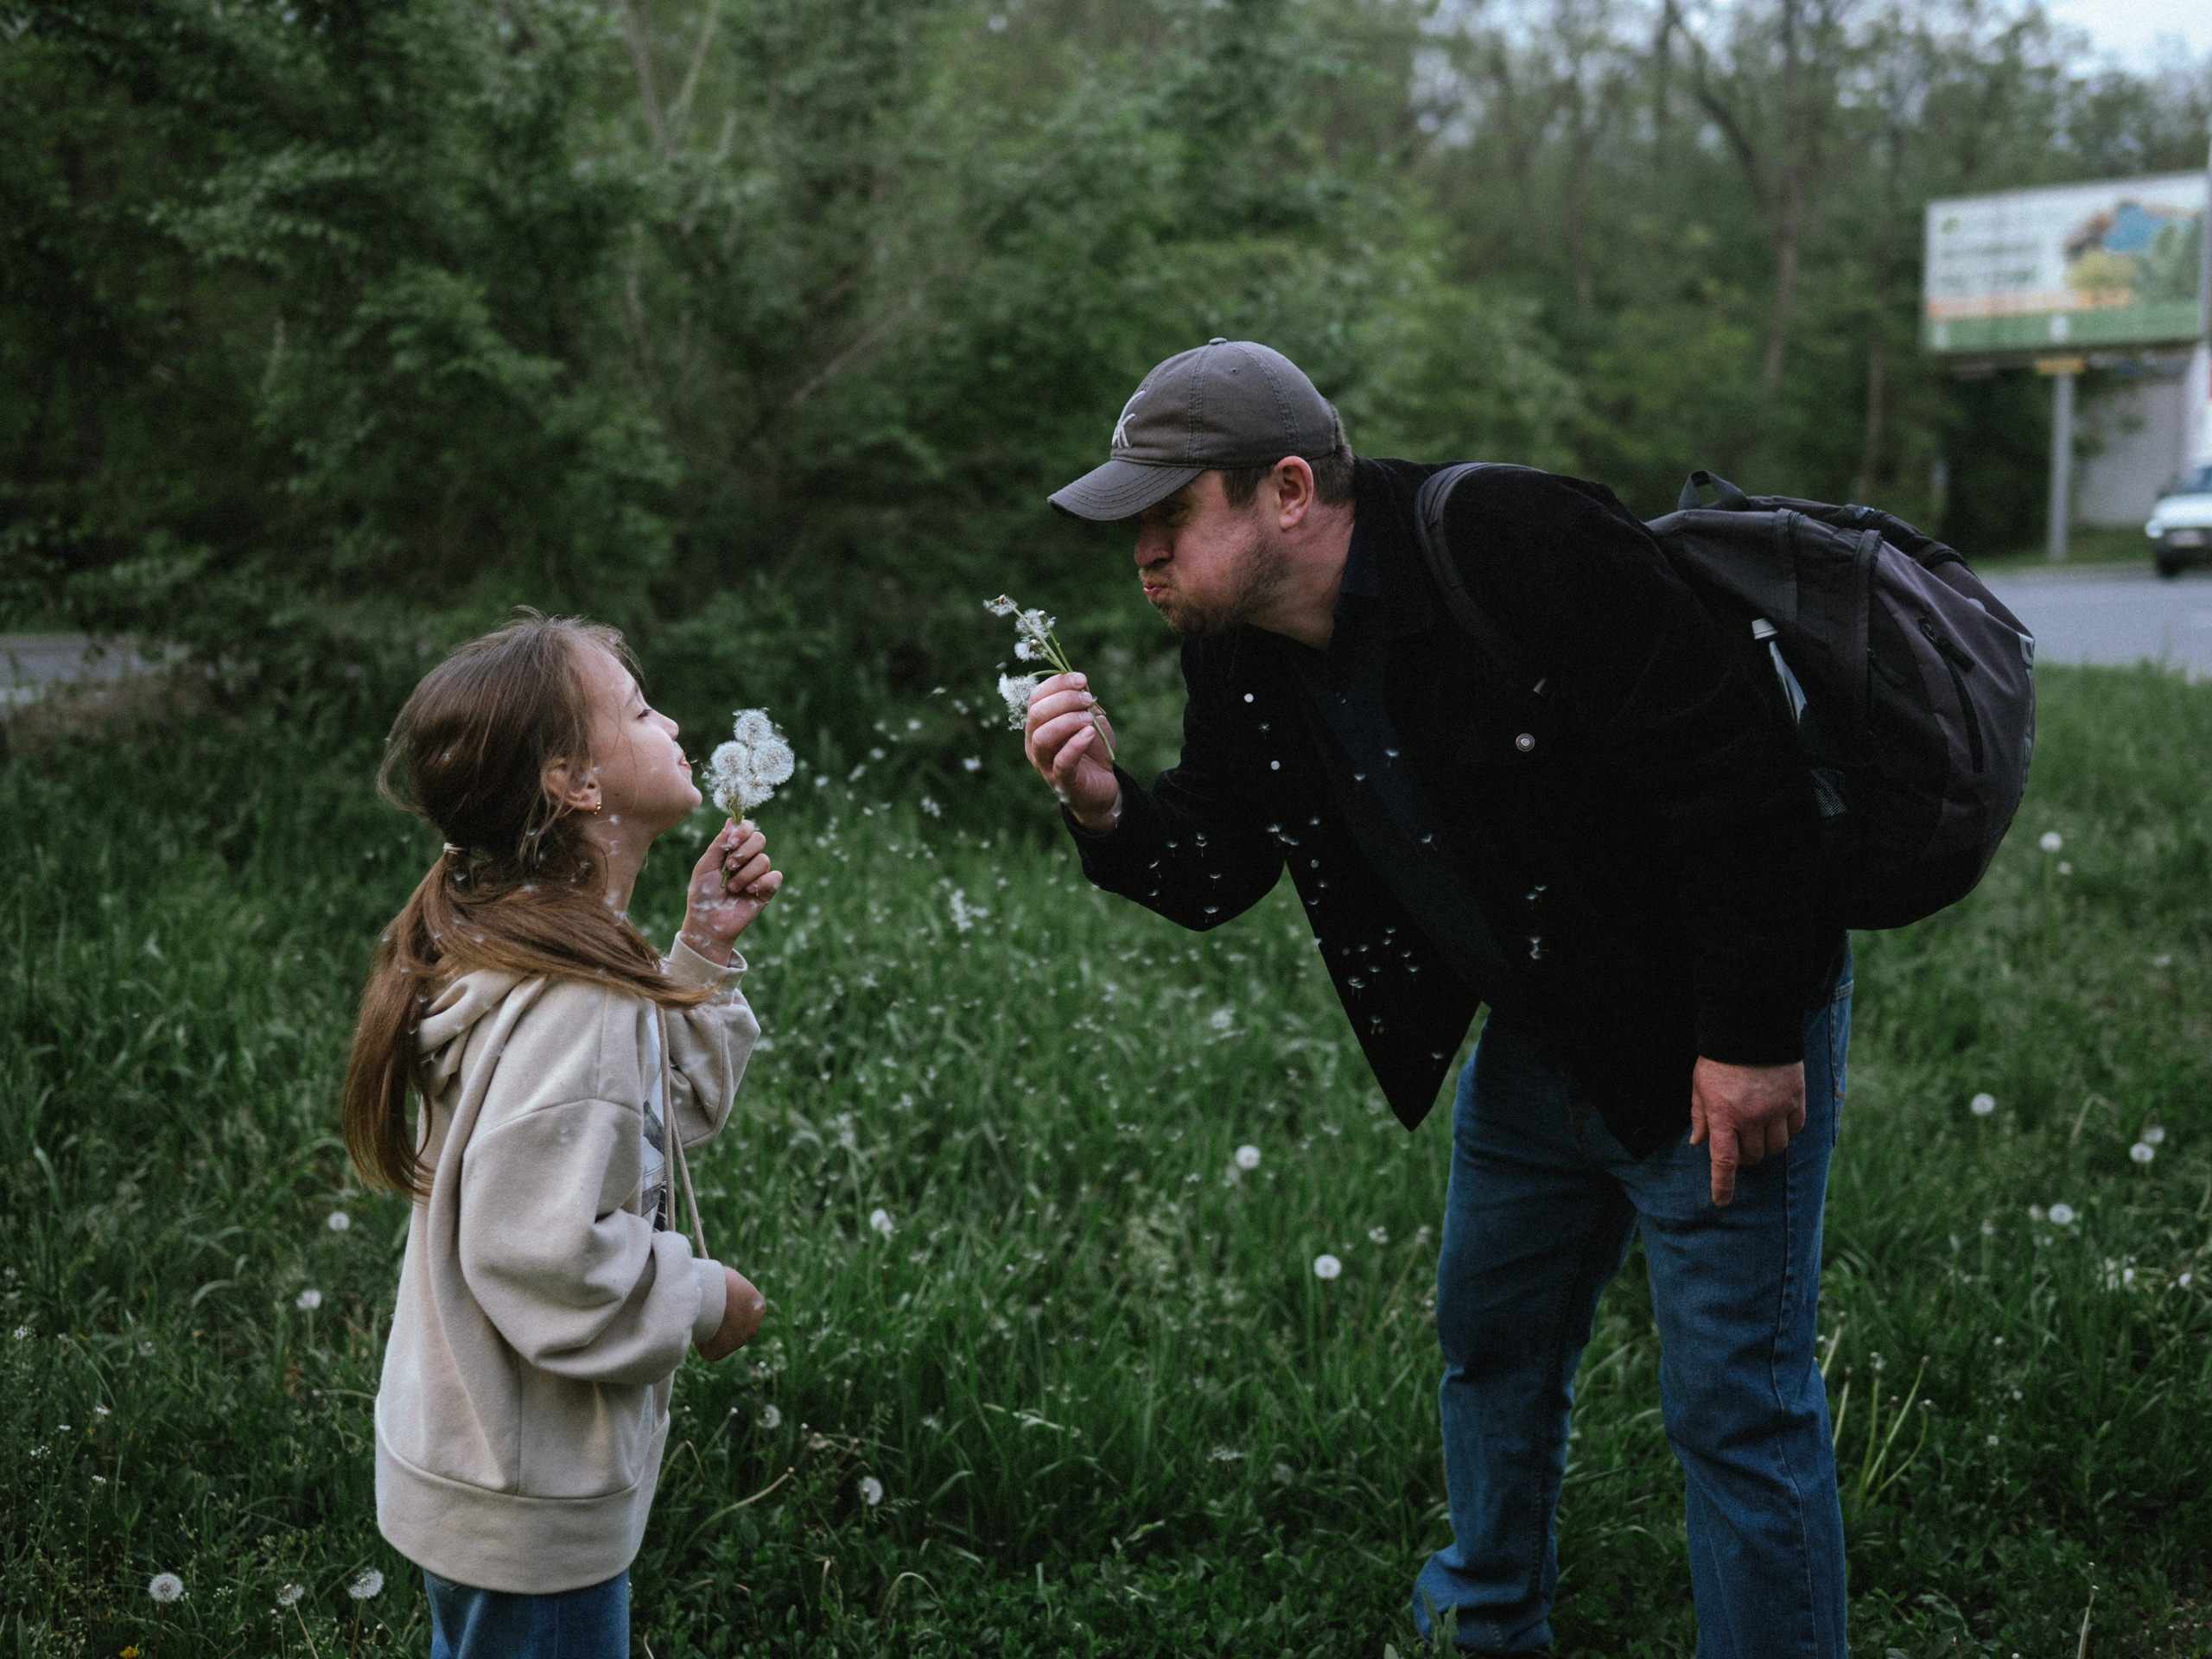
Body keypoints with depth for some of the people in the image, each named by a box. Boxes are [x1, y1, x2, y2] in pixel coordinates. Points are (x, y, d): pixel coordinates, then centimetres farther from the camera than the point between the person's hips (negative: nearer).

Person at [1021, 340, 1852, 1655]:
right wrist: (1109, 812, -19)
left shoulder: (1520, 550, -28)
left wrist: (1749, 1038, -25)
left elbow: (1738, 770, -27)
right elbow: (1220, 873, 3)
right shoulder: (1239, 654, -3)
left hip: (1720, 1033, -8)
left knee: (1736, 1401, -3)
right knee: (1491, 1344, 22)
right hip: (1539, 1035, 8)